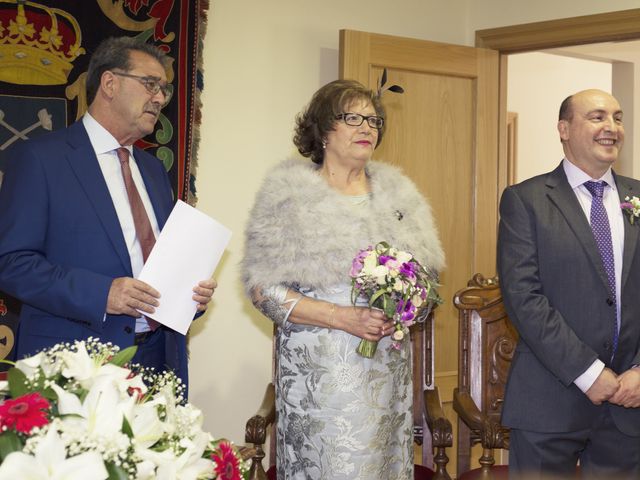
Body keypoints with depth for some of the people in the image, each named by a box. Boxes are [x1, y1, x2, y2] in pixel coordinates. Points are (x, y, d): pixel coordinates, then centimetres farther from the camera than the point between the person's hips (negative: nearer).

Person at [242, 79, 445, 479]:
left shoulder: (397, 192, 12)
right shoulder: (289, 195, -2)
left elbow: (427, 271, 15)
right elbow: (265, 289, -8)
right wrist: (343, 317, -17)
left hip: (388, 367, 4)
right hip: (319, 370, -4)